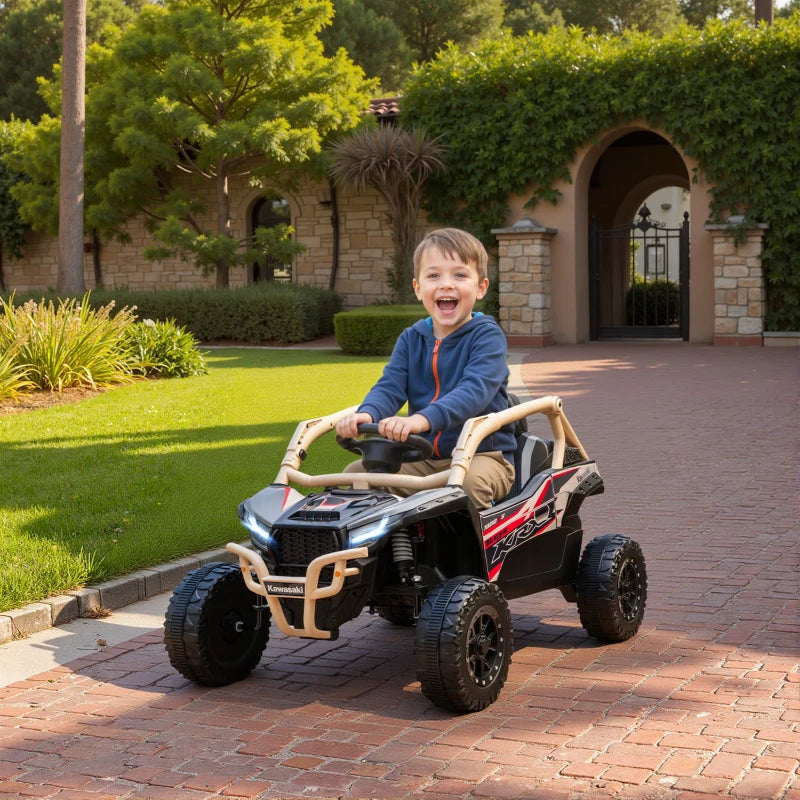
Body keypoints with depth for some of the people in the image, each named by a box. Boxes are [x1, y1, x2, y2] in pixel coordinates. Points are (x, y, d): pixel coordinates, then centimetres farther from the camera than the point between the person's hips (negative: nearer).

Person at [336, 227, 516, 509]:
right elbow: (390, 386, -4)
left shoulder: (487, 335, -9)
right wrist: (367, 414, -29)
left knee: (470, 482, -37)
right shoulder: (411, 339, 10)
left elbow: (474, 390, -26)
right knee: (356, 472, -10)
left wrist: (423, 419, -44)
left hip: (481, 454, -5)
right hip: (423, 459, 5)